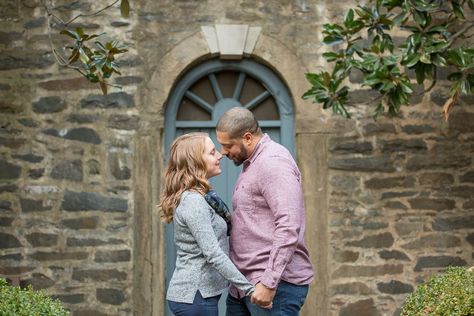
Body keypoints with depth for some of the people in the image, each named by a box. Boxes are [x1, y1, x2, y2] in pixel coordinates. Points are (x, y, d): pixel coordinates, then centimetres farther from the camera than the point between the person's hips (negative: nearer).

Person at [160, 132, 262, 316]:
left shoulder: (198, 197, 12)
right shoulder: (193, 201, -18)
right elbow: (213, 254, -24)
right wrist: (249, 288, -24)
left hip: (190, 293, 9)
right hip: (195, 296, -9)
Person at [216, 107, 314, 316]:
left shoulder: (273, 162, -14)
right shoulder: (252, 163, 19)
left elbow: (288, 228, -23)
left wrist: (269, 283, -25)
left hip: (276, 284, -10)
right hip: (245, 283, 10)